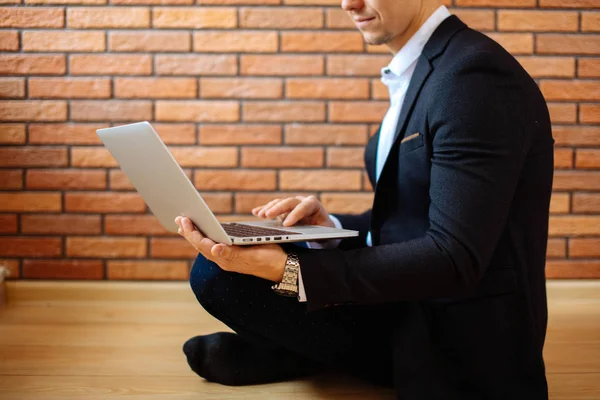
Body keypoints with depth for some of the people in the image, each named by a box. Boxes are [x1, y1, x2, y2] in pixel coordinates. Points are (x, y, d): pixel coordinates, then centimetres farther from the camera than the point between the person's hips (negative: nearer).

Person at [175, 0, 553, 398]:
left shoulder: (475, 74, -21)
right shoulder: (419, 72, 10)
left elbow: (454, 258, -27)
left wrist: (289, 270, -31)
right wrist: (330, 229, -6)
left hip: (462, 348, -9)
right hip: (410, 311, 9)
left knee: (217, 276, -15)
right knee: (215, 270, 4)